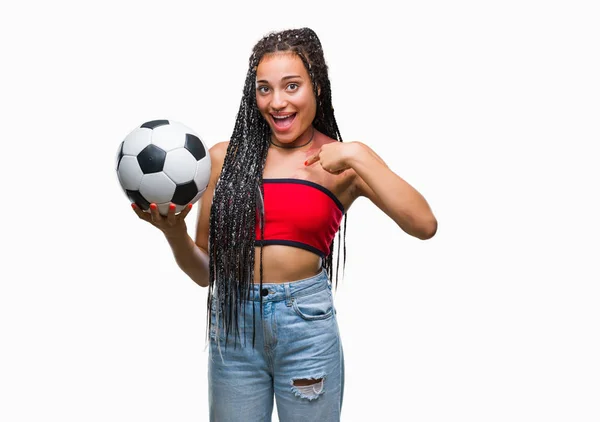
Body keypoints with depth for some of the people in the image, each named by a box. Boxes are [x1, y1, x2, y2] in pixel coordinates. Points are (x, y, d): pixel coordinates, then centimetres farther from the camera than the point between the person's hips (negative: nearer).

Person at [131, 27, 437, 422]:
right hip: (233, 322, 2)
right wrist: (174, 233, -13)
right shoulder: (224, 157, 3)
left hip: (307, 322, -1)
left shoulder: (343, 162, -1)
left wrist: (357, 157, -19)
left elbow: (424, 225, -16)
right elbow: (204, 271, 7)